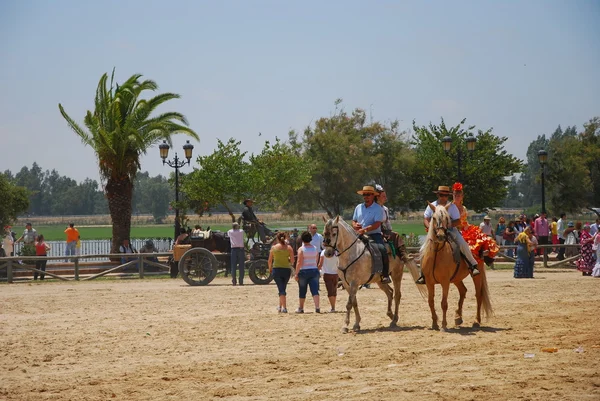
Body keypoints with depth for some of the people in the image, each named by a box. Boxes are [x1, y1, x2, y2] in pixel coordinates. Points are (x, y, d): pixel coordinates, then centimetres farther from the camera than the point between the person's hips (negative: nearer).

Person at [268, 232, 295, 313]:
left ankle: (284, 308, -13)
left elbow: (269, 261, 4)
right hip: (287, 269, 1)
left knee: (281, 289, -2)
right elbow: (292, 261, -3)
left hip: (276, 269, -1)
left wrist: (270, 268, 22)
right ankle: (280, 306, 25)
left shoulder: (274, 247, -2)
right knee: (283, 288, 18)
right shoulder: (289, 247, -1)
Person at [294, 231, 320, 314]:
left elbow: (299, 263, -13)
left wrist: (296, 273, -10)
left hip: (304, 271, -3)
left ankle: (300, 308, 22)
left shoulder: (301, 249, -9)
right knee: (315, 290, -3)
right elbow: (317, 261, 11)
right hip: (314, 270, 3)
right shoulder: (315, 248, 5)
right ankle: (317, 307, -18)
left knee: (302, 291, 11)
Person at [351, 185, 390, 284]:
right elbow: (353, 221, 22)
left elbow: (377, 224, -13)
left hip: (374, 234, -5)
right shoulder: (358, 207, 15)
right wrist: (355, 225, -3)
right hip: (360, 235, 5)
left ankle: (385, 275, -26)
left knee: (382, 249, -30)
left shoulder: (378, 208, -2)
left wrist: (364, 229, -25)